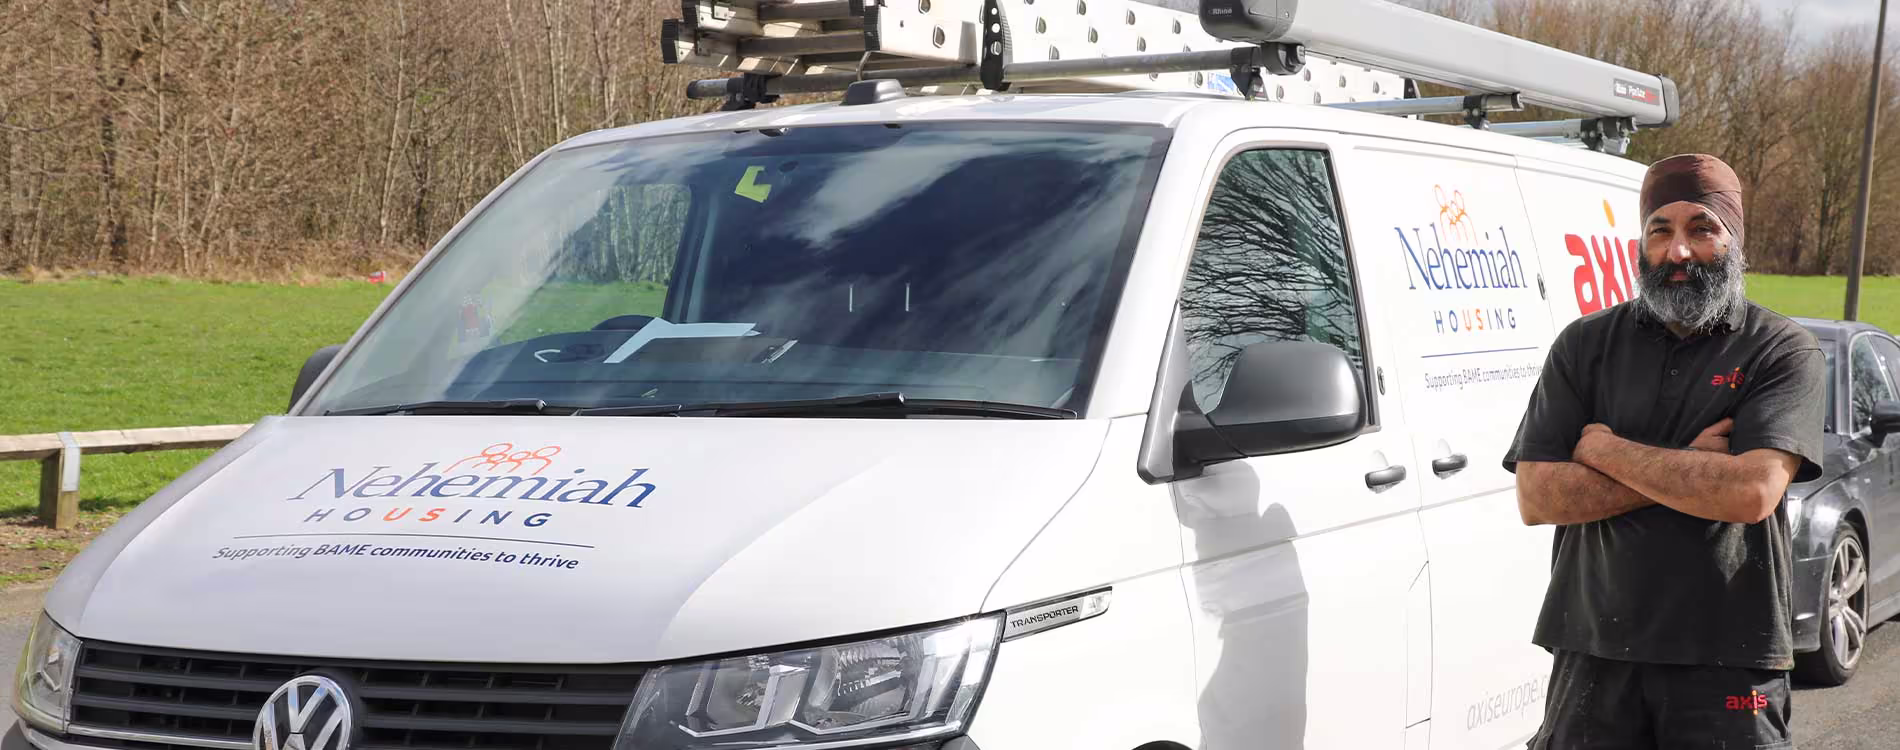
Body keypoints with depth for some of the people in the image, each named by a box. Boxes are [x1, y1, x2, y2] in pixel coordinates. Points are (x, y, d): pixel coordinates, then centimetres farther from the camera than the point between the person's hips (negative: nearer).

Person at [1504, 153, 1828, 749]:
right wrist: (1687, 468, -9)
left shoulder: (1784, 352, 1)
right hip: (1595, 655, 2)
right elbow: (1535, 498, -3)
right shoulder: (1585, 345, 8)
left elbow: (1753, 493, -15)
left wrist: (1607, 450, -7)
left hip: (1728, 662, -2)